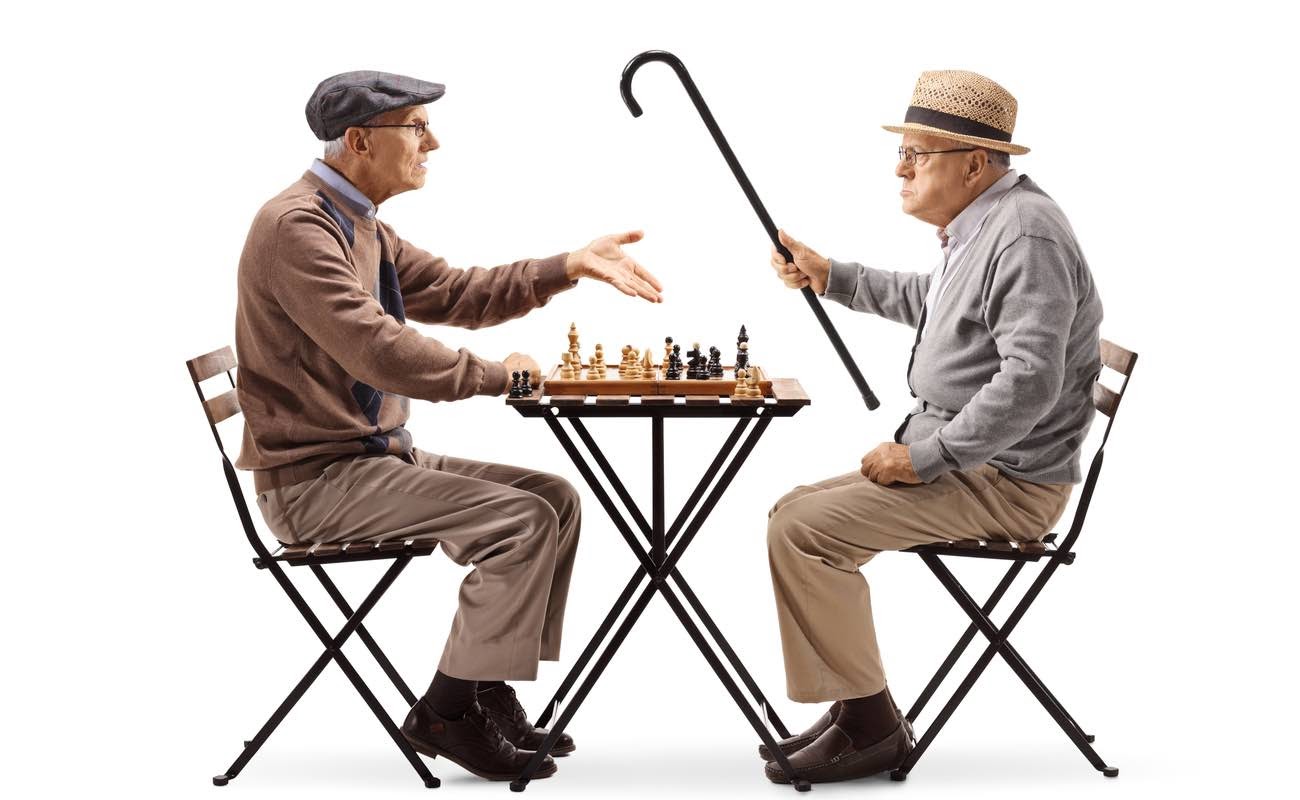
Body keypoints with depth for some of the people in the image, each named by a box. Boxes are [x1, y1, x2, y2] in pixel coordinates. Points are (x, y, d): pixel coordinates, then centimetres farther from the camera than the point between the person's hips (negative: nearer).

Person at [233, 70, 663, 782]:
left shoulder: (364, 229, 14)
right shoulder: (297, 227, -19)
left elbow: (455, 293, 17)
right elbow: (377, 350, -27)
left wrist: (569, 267, 6)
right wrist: (493, 374, -15)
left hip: (374, 455, 10)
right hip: (314, 477, -10)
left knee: (556, 498, 4)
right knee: (523, 519, -20)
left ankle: (493, 695, 7)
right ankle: (449, 712, -9)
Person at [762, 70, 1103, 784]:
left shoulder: (1024, 235, -20)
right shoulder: (983, 224, 13)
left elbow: (1029, 382, -30)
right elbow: (930, 301, 34)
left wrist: (926, 457, -23)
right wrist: (832, 278, 27)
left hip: (1005, 481, -11)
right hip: (964, 461, 11)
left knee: (802, 531, -18)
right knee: (795, 512, 11)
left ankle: (870, 725, -7)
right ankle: (852, 708, 14)